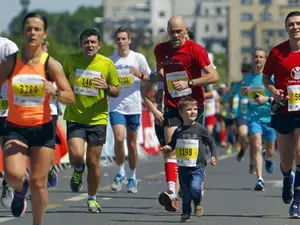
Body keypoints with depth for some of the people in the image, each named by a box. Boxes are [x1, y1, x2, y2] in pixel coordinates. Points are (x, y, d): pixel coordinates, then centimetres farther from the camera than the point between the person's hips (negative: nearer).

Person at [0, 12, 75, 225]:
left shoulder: (50, 64, -6)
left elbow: (71, 98, -8)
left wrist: (55, 91, -28)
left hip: (43, 128, 0)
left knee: (38, 182, 1)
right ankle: (20, 189, 16)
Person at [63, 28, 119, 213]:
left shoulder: (107, 64, -4)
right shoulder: (71, 60, 0)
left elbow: (116, 92, 3)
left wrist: (106, 87, -17)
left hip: (98, 119, 0)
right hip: (75, 117, 0)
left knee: (93, 161, 3)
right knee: (76, 155, -18)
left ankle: (92, 198, 23)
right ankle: (78, 171, 19)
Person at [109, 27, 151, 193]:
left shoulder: (138, 58, 1)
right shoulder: (110, 60, 5)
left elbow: (150, 78, 5)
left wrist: (139, 74, -13)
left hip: (134, 106, 0)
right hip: (116, 106, 0)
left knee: (132, 143, 7)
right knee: (119, 138, -18)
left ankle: (132, 178, 21)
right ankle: (121, 173, 0)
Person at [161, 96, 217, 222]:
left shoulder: (200, 129, -4)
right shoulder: (178, 131, 3)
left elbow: (211, 142, 5)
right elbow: (172, 144, 13)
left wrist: (213, 156, -3)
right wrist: (168, 148, -9)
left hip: (197, 166, -3)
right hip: (183, 167, 3)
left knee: (195, 188, -19)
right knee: (185, 192, 8)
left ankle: (198, 203, 11)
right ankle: (186, 213, 23)